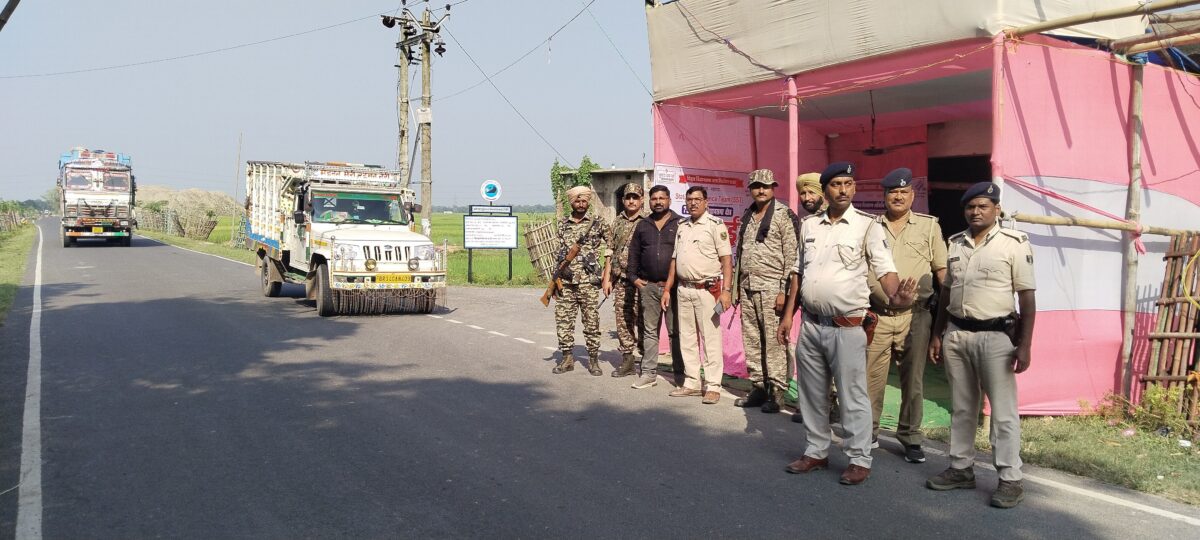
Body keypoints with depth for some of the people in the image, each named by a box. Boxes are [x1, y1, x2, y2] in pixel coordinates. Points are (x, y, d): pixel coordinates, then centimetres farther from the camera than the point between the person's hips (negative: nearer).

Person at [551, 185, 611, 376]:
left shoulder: (597, 223, 3)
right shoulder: (563, 224, 11)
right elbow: (560, 251, 12)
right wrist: (562, 267, 0)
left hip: (588, 281, -3)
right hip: (566, 280, 3)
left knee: (591, 321, 0)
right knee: (563, 319, 4)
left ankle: (593, 359, 10)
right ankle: (567, 358, 14)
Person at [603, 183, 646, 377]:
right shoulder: (617, 222, 13)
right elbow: (610, 251, 14)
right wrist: (607, 278, 8)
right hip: (620, 280, 5)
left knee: (642, 320, -3)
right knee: (623, 320, 7)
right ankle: (627, 360, 16)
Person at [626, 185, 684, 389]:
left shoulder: (680, 224, 2)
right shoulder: (643, 226, 14)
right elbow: (633, 253, 17)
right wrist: (633, 277, 7)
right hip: (648, 286, 4)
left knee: (676, 331, 1)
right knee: (649, 331, 7)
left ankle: (681, 372, 9)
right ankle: (649, 373, 12)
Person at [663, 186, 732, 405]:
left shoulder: (715, 225, -5)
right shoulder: (682, 227, 14)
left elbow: (726, 259, -10)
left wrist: (726, 290, -18)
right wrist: (667, 289, 14)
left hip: (707, 289, -7)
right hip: (684, 289, 7)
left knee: (711, 338, -4)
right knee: (686, 338, 11)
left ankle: (713, 386, 0)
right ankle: (692, 382, 20)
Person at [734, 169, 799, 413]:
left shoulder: (784, 215, -4)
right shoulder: (747, 217, 17)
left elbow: (791, 256, -9)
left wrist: (784, 291, -14)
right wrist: (736, 288, 17)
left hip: (771, 288, -7)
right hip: (747, 287, 7)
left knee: (774, 341, -6)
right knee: (751, 341, 10)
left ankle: (777, 393, 1)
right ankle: (758, 388, 19)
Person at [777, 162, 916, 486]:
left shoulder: (866, 226, -6)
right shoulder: (809, 225, 9)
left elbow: (885, 270, -14)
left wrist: (895, 295, -35)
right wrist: (788, 315, 12)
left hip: (846, 326, -5)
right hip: (811, 323, 5)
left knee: (852, 396, 0)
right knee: (812, 394, 14)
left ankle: (859, 460, 13)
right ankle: (816, 452, 28)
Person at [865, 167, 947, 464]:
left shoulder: (929, 226, 6)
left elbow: (942, 271, 7)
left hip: (915, 317, 0)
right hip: (876, 315, 1)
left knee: (913, 380, 7)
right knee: (871, 377, 4)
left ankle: (910, 438, 19)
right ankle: (868, 432, 19)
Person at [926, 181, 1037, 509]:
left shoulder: (1014, 244, -6)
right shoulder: (955, 244, 10)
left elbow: (1027, 298, -7)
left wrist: (1024, 345, -12)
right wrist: (937, 335, 13)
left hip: (996, 335, -5)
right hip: (956, 334, 5)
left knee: (1003, 410, -1)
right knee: (961, 408, 14)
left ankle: (1010, 479, 7)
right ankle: (961, 469, 24)